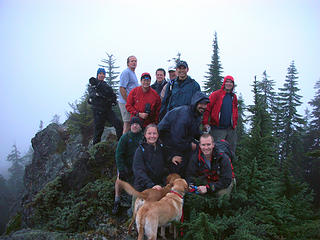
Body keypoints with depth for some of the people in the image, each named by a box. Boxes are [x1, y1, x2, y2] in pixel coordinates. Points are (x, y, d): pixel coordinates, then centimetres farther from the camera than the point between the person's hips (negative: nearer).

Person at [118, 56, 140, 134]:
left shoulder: (133, 73, 19)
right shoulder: (126, 72, -11)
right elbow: (122, 88, -18)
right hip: (126, 103, -10)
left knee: (127, 123, 13)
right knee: (127, 123, -7)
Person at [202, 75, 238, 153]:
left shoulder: (233, 96, 14)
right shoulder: (216, 94, -4)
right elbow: (207, 108, -9)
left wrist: (235, 123, 17)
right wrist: (205, 123, -15)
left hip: (231, 129, 6)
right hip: (218, 129, -6)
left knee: (231, 150, 10)